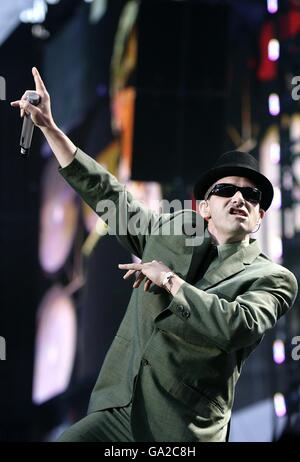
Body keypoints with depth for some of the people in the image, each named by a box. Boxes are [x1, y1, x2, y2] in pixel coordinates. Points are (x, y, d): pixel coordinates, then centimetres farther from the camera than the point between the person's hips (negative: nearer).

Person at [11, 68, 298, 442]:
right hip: (119, 409, 4)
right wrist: (49, 127, 15)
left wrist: (170, 280, -10)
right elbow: (106, 193, 19)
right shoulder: (169, 234, 16)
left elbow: (236, 327, -18)